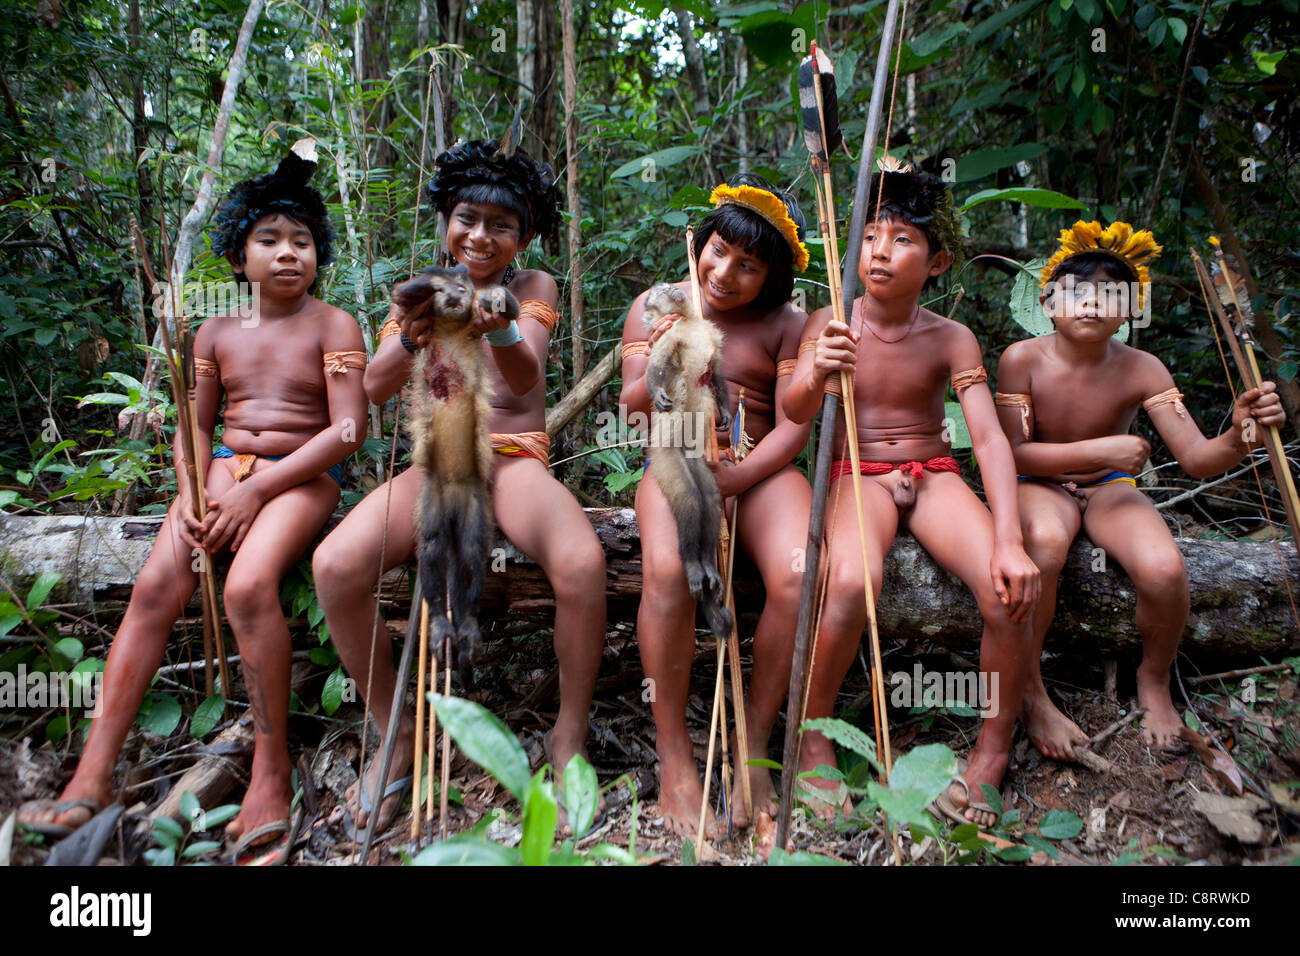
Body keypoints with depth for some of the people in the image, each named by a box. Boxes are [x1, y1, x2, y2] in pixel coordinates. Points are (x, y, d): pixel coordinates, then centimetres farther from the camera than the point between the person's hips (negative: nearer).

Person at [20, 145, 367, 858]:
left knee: (248, 585, -32)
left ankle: (272, 770, -20)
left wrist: (254, 492, -15)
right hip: (225, 468, 5)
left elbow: (348, 429, -11)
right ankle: (94, 775, -15)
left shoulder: (332, 326, 0)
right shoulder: (217, 333, 15)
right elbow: (195, 428, 15)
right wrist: (190, 497, -6)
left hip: (301, 475, -4)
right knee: (155, 585, -20)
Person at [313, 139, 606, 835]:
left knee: (582, 562, -35)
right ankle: (396, 733, -4)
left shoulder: (534, 288, 6)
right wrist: (413, 336, -26)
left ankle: (568, 738, -11)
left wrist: (502, 331, -38)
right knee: (335, 564, -26)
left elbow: (524, 378, -14)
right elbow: (374, 389, -4)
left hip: (515, 459, -2)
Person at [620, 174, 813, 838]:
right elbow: (630, 404, 6)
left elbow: (793, 426, 1)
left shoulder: (785, 324, 8)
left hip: (759, 469, 1)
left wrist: (737, 476, -15)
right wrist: (657, 368, -16)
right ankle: (673, 753, -16)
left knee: (799, 577, -30)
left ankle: (753, 739, -8)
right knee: (667, 570, -34)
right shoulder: (654, 305, 11)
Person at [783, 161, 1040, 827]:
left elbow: (988, 436, -10)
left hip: (933, 475, 2)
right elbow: (794, 412, -14)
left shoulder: (952, 340, -1)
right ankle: (813, 734, -10)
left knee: (1011, 590, -25)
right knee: (851, 581, -35)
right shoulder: (828, 324, -2)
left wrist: (1009, 540, -24)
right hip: (857, 475, -2)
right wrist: (816, 377, -39)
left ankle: (992, 749, 0)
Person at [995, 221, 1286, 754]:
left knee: (1165, 571, -28)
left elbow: (1196, 460, -13)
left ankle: (1154, 680, 7)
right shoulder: (1023, 359, -13)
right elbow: (1012, 453, -15)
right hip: (1040, 486, -2)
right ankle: (1029, 691, -17)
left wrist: (1239, 436, -35)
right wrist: (1098, 450, -24)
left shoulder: (1142, 370, -9)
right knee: (1044, 542, -39)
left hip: (1109, 489, 2)